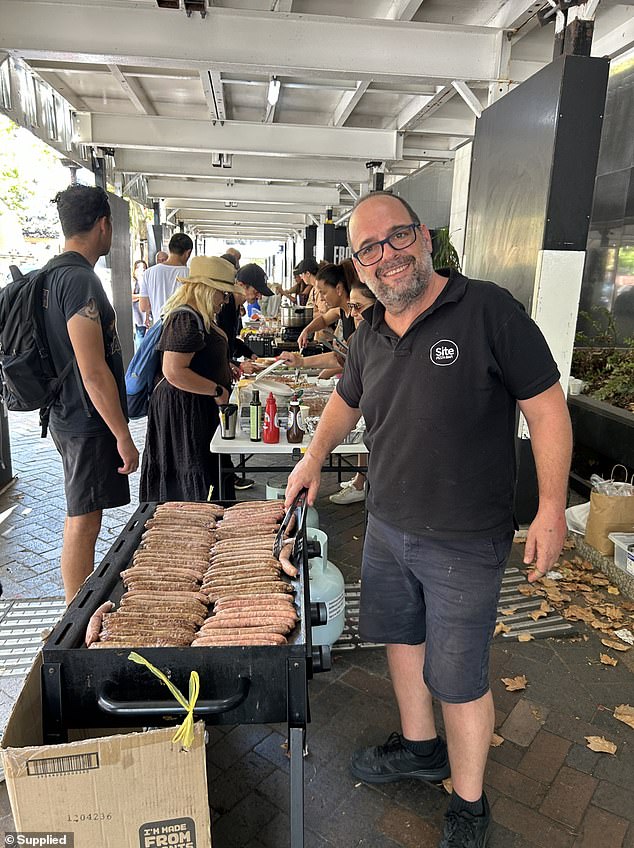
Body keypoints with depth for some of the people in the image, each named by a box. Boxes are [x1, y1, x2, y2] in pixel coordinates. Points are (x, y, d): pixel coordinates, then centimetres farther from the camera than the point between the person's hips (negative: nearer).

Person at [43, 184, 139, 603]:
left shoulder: (54, 275, 11)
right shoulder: (80, 280, -20)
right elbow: (94, 372, -25)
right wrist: (124, 437, -20)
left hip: (69, 416, 10)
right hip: (89, 422, -10)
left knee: (81, 517, 21)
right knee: (83, 522, 1)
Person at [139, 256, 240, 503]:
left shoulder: (198, 317, 15)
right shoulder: (186, 320, -20)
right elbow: (173, 372, -27)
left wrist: (228, 369, 19)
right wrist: (217, 391, -21)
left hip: (196, 409, 11)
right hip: (184, 410, -11)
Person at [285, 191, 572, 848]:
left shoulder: (488, 310, -16)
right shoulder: (369, 336, 2)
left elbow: (546, 408, -13)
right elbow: (346, 399, 22)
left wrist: (551, 510, -14)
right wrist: (314, 458, 16)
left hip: (463, 544, -6)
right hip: (387, 527, 6)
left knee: (458, 680, 7)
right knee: (400, 637, 22)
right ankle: (419, 747, 49)